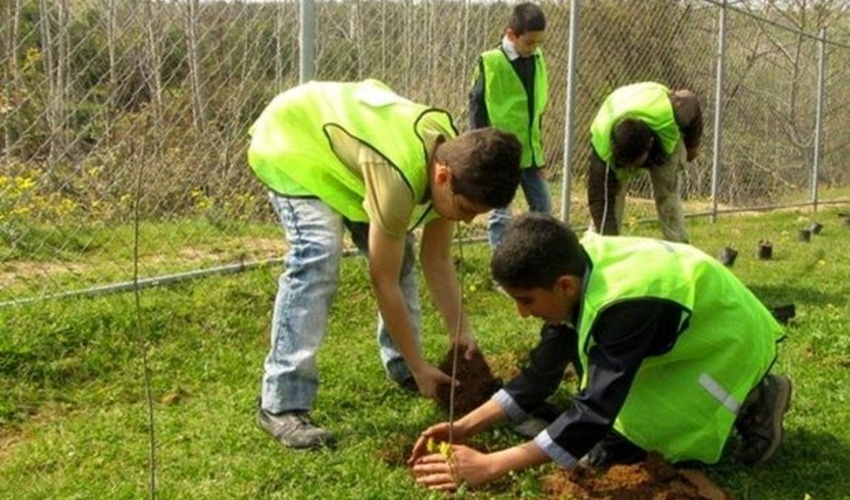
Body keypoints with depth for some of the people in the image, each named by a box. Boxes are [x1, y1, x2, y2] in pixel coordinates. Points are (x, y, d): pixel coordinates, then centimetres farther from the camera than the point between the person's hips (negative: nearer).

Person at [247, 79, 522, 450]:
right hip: (290, 141, -8)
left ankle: (400, 367, 21)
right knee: (318, 258, -26)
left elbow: (437, 259, -6)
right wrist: (421, 367, -23)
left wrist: (460, 333, -11)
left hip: (341, 128, 8)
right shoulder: (398, 178, -40)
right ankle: (282, 405, -23)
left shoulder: (453, 160, -16)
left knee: (396, 252, 3)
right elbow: (384, 282, -30)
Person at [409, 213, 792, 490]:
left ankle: (751, 405, 0)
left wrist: (489, 466, -41)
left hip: (729, 342, -8)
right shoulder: (576, 268, -15)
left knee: (609, 449, -17)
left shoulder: (625, 303, -40)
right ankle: (744, 395, 17)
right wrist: (463, 428, -16)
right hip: (689, 336, 8)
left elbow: (594, 413, -41)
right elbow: (540, 376, -7)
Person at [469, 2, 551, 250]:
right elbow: (477, 107, -11)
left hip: (529, 151, 6)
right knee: (500, 214, 0)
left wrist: (539, 149, 13)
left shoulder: (537, 59, 6)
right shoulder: (490, 62, -13)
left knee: (543, 207, 10)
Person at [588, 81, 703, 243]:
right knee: (611, 193, -17)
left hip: (667, 140, 1)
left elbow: (692, 102, -18)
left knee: (668, 196, -9)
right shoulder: (602, 147, -44)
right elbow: (599, 198, -41)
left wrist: (691, 146, -2)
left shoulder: (668, 114, -44)